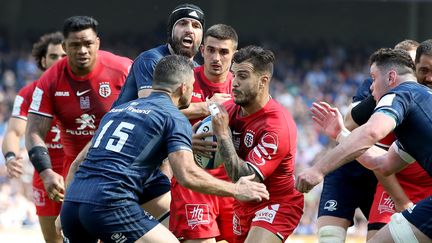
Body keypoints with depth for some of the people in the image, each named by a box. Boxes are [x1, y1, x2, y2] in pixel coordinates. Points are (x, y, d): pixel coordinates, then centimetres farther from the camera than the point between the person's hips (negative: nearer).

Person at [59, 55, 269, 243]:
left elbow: (78, 162, 29)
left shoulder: (117, 110, 25)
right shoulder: (174, 118, 4)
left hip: (70, 204, 7)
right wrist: (235, 190, 1)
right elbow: (187, 175, -10)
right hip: (111, 205, -7)